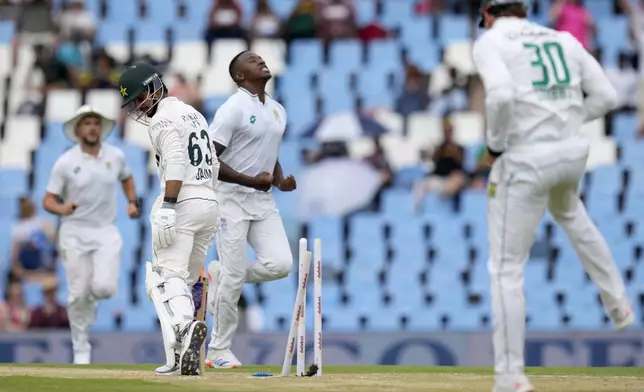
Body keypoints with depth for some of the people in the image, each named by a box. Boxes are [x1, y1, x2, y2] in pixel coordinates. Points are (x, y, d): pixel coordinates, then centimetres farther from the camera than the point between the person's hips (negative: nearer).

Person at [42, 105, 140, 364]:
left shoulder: (116, 156, 2)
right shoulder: (65, 162, -7)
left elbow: (126, 178, 24)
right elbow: (48, 200, -4)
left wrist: (132, 202, 8)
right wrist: (62, 209, -26)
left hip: (106, 232, 2)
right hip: (74, 233, -2)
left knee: (105, 287, -18)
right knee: (79, 294, -3)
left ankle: (90, 301, 20)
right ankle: (81, 350, 11)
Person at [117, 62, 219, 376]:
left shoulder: (164, 118, -6)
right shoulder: (195, 114, 23)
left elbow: (175, 163, -20)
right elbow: (213, 165, 24)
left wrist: (167, 208, -26)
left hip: (181, 204, -9)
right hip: (210, 203, 9)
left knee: (166, 277, -12)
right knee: (183, 281, 13)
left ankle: (184, 326, -38)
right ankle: (182, 358, 6)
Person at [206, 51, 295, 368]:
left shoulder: (278, 111, 13)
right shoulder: (233, 108, -12)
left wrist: (280, 181, 4)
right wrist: (250, 180, -21)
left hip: (263, 200, 7)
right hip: (232, 199, -7)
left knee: (280, 264, -10)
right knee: (235, 275, -7)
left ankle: (221, 276, 17)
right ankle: (219, 350, 6)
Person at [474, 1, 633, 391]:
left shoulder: (489, 42, -5)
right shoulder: (564, 39, 12)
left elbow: (501, 96, -24)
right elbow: (606, 96, 8)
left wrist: (494, 143, -7)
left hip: (525, 159, -6)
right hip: (572, 150, 6)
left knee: (507, 268, 2)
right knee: (569, 213, 40)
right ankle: (617, 302, 43)